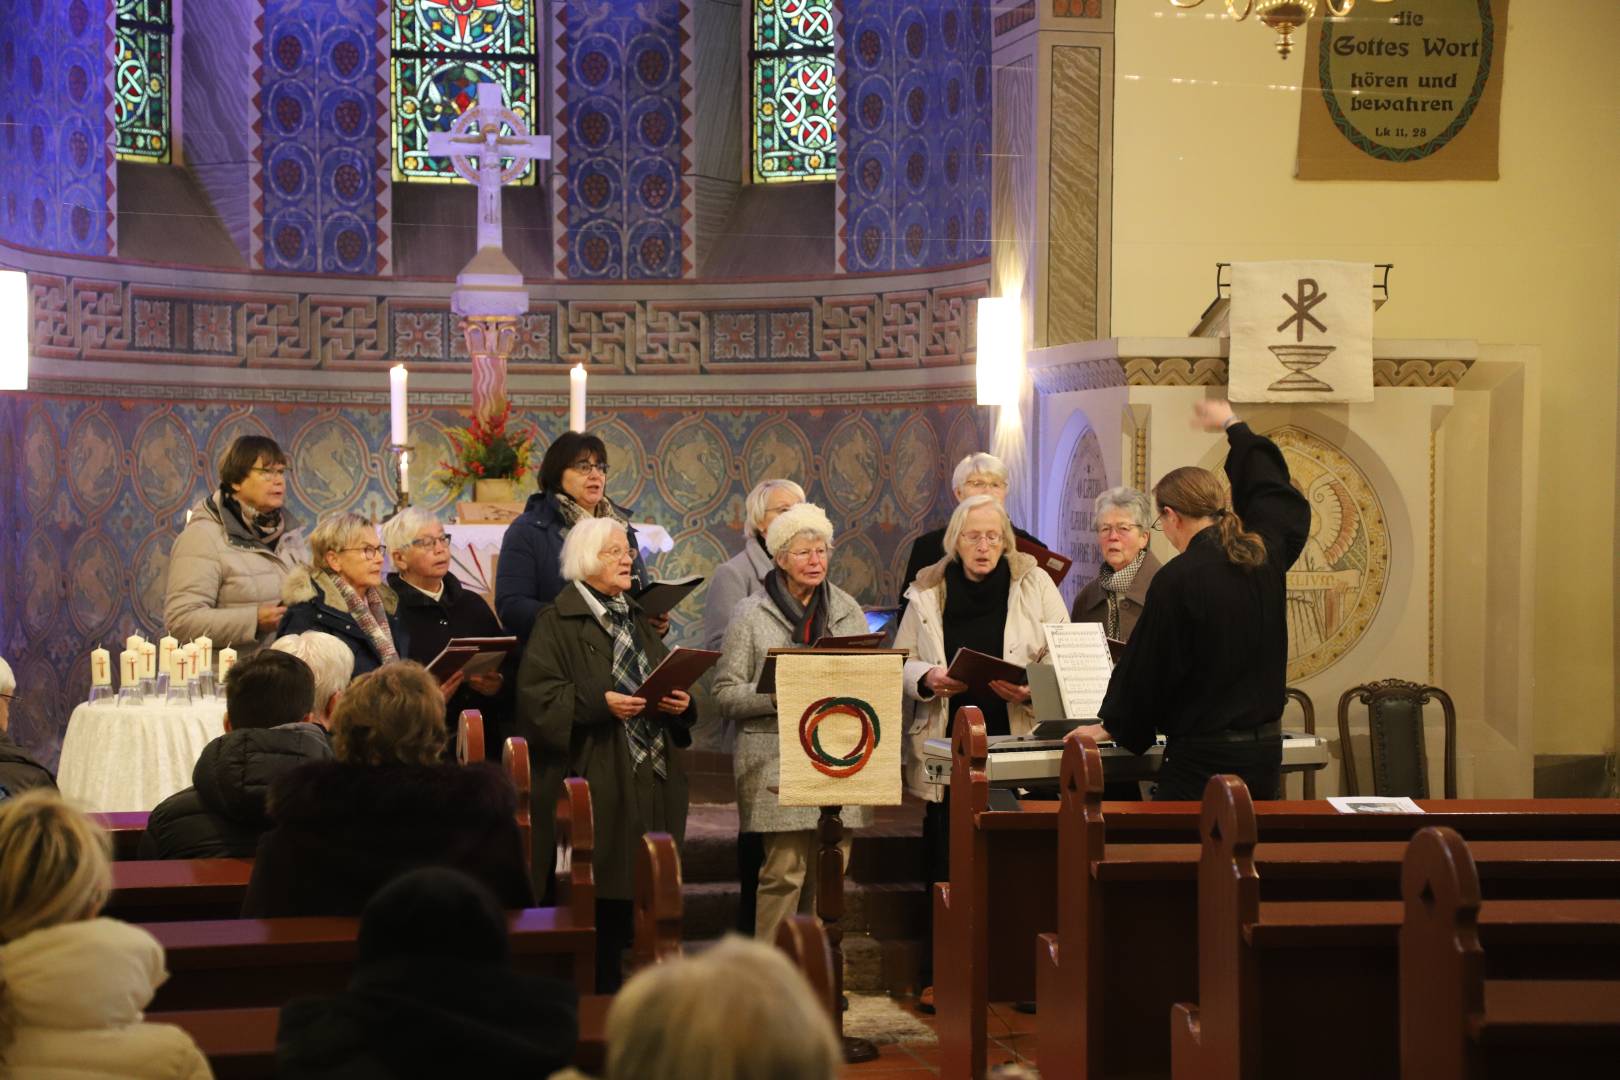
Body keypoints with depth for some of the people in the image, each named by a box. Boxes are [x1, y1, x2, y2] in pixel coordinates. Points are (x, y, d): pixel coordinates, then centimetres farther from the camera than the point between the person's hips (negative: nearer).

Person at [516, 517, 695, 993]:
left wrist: (680, 700, -3)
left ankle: (609, 990, 15)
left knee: (628, 894, 7)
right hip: (592, 782, -7)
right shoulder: (558, 622, -5)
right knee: (592, 896, -5)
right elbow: (536, 694, -14)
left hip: (647, 781, 7)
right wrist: (600, 703, -23)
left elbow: (666, 680, 19)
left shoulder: (636, 620, 18)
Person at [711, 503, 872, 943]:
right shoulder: (752, 615, 3)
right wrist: (776, 695, -16)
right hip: (777, 762, -4)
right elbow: (725, 693, -1)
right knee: (784, 871, -8)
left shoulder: (848, 611, 14)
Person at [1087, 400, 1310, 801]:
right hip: (1266, 747, 7)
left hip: (1204, 753, -7)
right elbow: (1276, 493, 25)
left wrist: (1113, 725, 10)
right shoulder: (1266, 554, 2)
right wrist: (1234, 427, 40)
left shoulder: (1178, 579, -16)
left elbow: (1146, 667, -7)